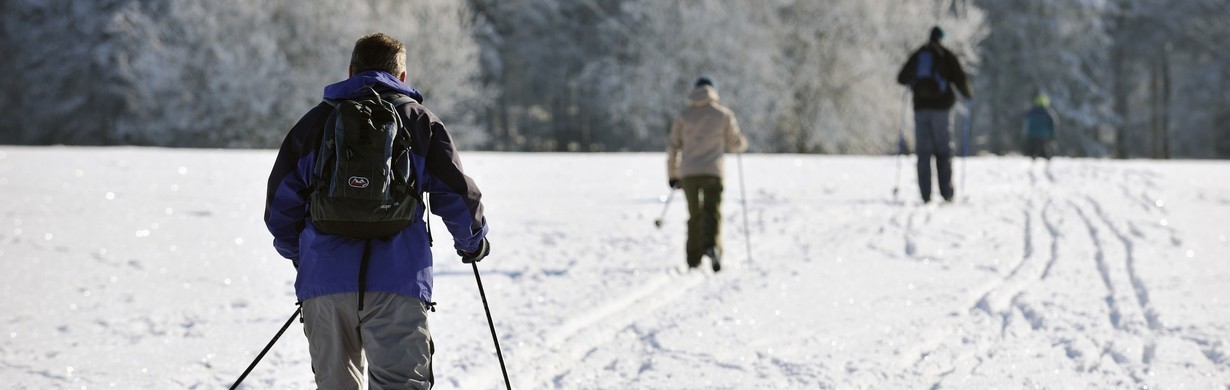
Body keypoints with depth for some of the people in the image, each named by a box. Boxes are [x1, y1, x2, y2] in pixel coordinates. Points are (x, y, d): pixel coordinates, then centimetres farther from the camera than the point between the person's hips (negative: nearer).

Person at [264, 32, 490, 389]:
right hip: (398, 279, -2)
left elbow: (280, 202, 14)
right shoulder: (419, 120, 10)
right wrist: (473, 242, 26)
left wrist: (298, 253, 32)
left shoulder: (315, 121, 15)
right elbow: (457, 196, 6)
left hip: (323, 279, 2)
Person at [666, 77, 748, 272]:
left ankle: (693, 261, 9)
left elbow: (673, 147, 7)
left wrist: (673, 175, 15)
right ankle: (712, 246, -33)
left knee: (694, 217, 12)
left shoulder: (684, 116, 8)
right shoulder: (724, 114, 4)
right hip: (712, 171, -2)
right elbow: (735, 144, 10)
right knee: (712, 213, -5)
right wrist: (743, 142, 35)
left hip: (688, 173, 2)